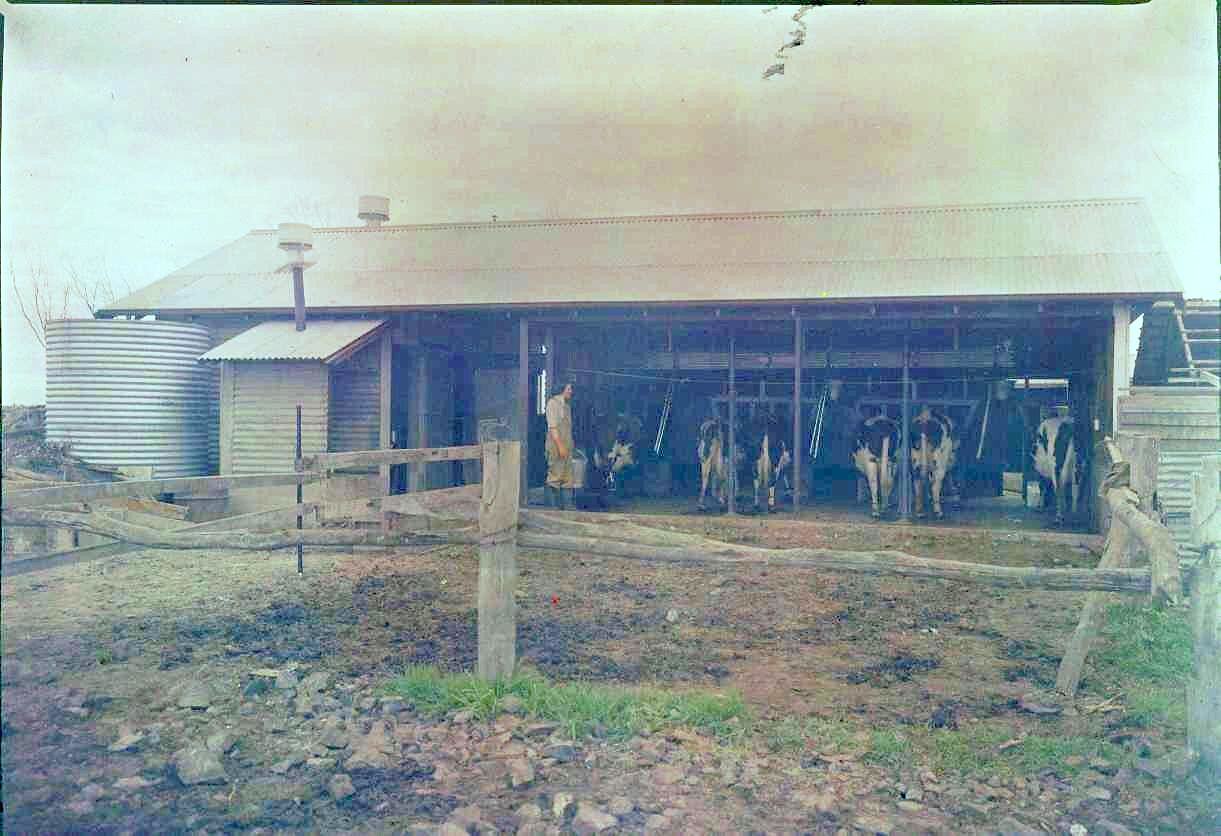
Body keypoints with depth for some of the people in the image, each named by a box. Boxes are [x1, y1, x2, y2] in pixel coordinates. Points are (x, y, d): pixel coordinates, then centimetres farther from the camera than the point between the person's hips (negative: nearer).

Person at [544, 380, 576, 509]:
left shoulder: (567, 405, 18)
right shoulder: (553, 402, -7)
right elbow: (552, 426, -15)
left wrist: (569, 447, 12)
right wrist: (560, 445, -21)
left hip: (567, 447, 9)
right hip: (556, 446, -8)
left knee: (568, 479, 7)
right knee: (554, 478, -6)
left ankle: (568, 506, 10)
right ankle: (552, 507, -3)